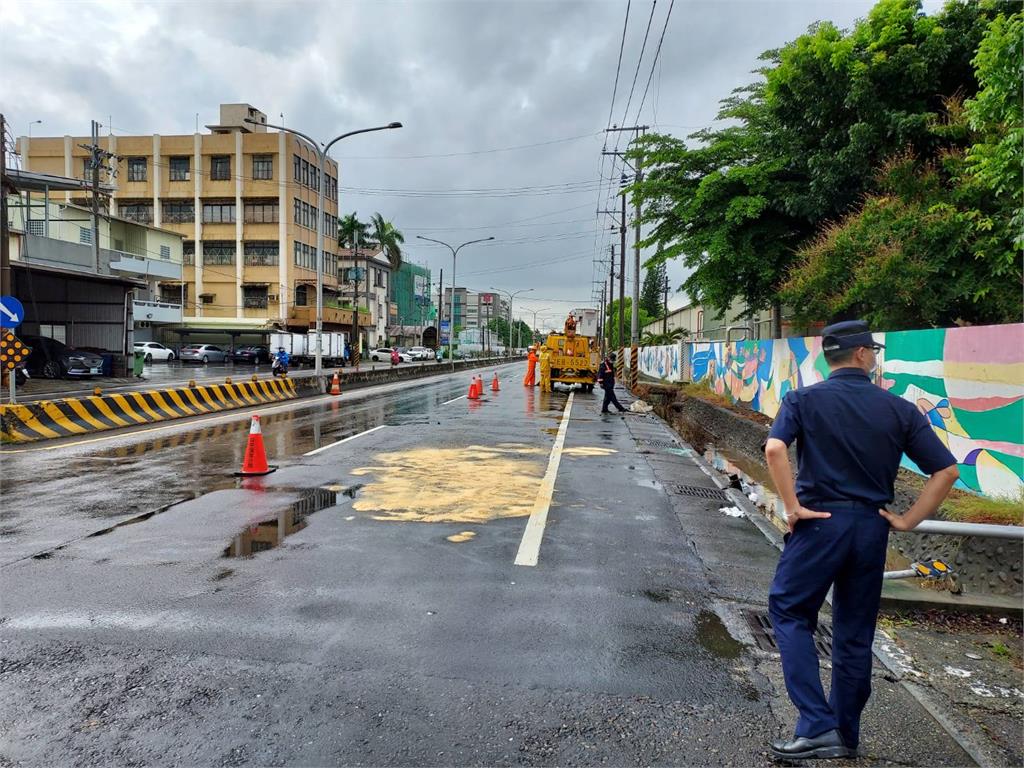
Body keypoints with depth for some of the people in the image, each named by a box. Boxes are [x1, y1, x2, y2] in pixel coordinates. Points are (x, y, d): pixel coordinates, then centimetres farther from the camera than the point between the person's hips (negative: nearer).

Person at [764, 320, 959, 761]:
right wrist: (908, 520, 4)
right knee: (855, 634, 15)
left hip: (820, 522, -3)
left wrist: (792, 506, -13)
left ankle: (816, 725, 1)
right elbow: (946, 470, 0)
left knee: (789, 612, 10)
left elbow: (775, 449, -21)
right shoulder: (899, 409, 3)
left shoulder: (804, 400, -5)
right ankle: (845, 737, 28)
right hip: (872, 527, 4)